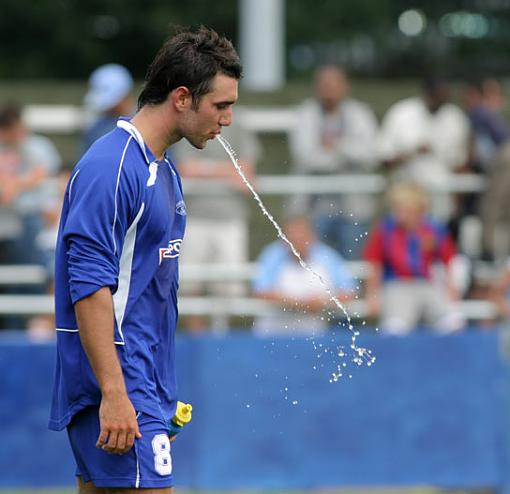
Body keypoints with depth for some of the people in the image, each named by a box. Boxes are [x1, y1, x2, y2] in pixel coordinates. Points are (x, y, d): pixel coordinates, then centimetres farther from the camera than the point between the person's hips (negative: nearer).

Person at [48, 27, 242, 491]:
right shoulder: (112, 167, -15)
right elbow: (88, 285, -21)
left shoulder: (163, 171, 17)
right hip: (115, 388, -10)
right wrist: (114, 394, -25)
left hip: (142, 380, 10)